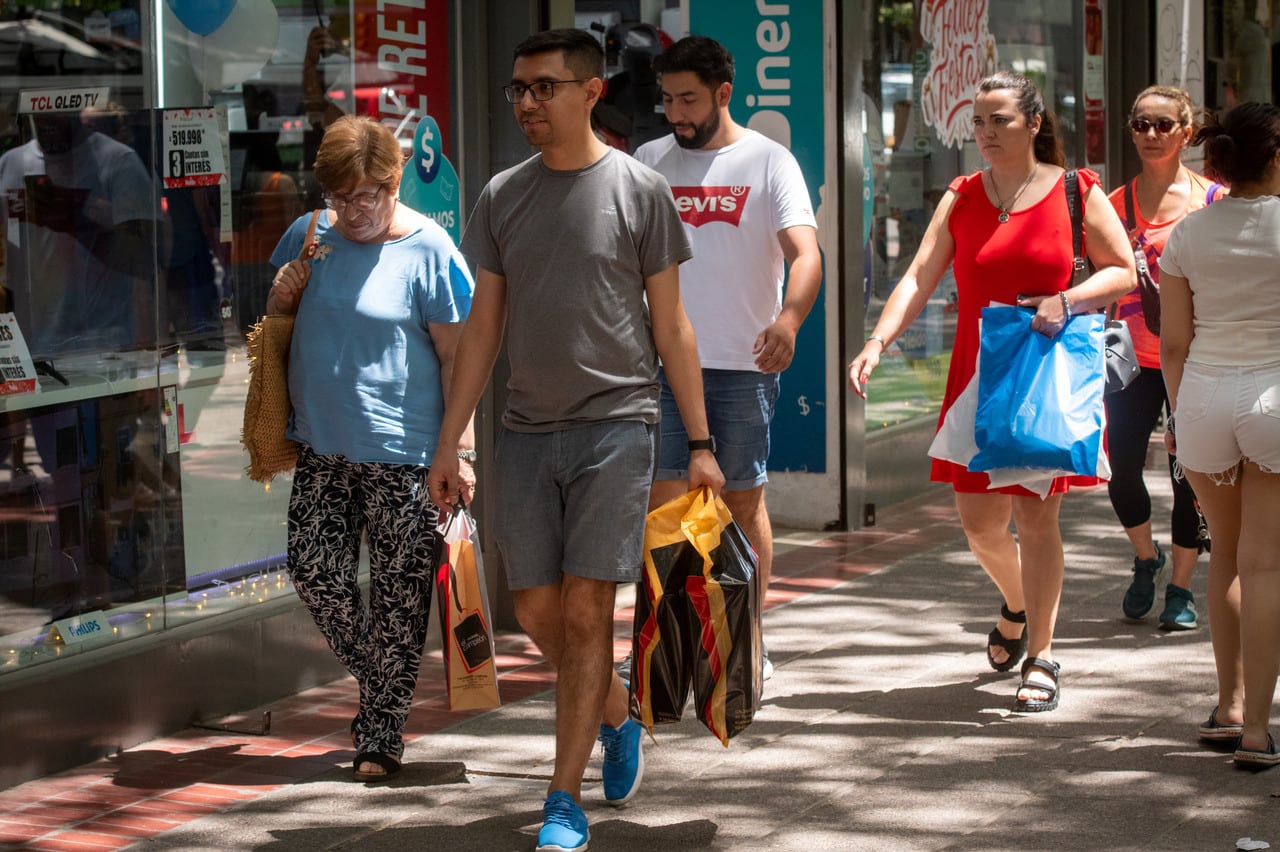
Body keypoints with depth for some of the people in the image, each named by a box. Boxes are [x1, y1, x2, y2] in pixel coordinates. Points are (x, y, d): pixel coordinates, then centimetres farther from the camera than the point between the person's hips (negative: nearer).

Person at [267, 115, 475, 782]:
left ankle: (381, 734, 12)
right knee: (314, 575, 2)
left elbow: (457, 356, -7)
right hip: (321, 448, 5)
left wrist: (459, 449, -12)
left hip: (401, 452, -5)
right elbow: (275, 329, 20)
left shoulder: (428, 251, -8)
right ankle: (377, 683, 26)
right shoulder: (308, 237, 7)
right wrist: (281, 298, -4)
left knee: (397, 596, 1)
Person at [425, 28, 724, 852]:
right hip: (528, 430, 4)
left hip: (616, 423, -4)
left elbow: (671, 326, 2)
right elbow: (483, 328, 12)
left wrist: (700, 443, -1)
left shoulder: (639, 189, -1)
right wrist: (448, 443, 9)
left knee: (586, 608, -7)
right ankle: (618, 717, 33)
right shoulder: (503, 195, 9)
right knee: (537, 608, 5)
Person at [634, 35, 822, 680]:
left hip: (744, 363, -2)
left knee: (744, 501, 7)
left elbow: (805, 253, -15)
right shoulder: (648, 162, 8)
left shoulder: (768, 162, -3)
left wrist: (788, 319, -33)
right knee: (665, 503, -4)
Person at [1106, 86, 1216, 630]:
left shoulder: (1211, 199, 0)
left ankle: (1180, 587, 17)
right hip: (1134, 358, 1)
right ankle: (1146, 558, 24)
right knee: (1121, 470, -5)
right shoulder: (1116, 204, 5)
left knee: (1188, 476, 2)